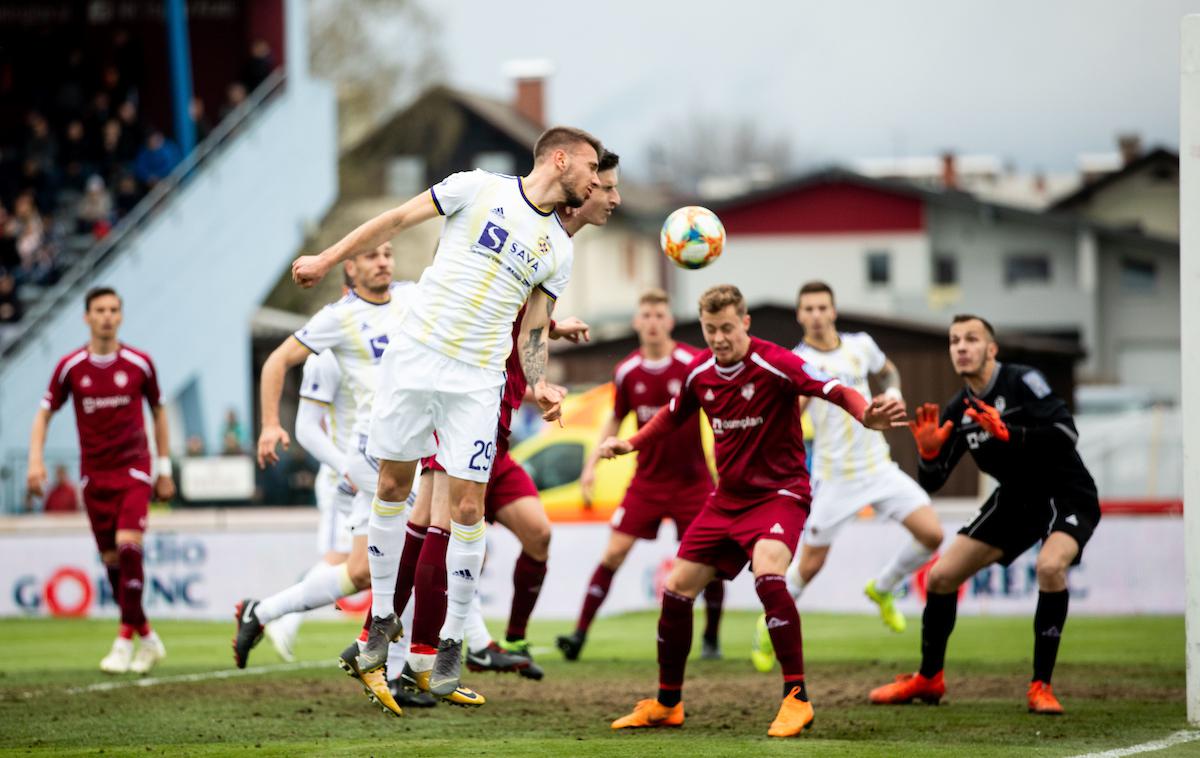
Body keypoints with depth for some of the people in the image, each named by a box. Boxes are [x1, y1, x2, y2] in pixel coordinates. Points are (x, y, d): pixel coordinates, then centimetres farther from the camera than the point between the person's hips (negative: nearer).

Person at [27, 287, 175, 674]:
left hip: (134, 469, -2)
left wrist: (165, 468, 10)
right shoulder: (70, 367, -1)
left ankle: (125, 640, -15)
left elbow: (158, 411, 11)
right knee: (111, 558, 3)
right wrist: (36, 460, -7)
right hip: (93, 474, 2)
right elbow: (44, 413, 7)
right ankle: (147, 638, 18)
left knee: (128, 544, -20)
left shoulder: (139, 363, -2)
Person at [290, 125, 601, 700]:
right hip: (414, 353, -2)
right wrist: (326, 259, 8)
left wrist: (539, 385, -4)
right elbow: (398, 220, 6)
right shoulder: (480, 188, 0)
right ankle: (382, 619, 20)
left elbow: (532, 333, 14)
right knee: (393, 485, 5)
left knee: (467, 506, -5)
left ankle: (448, 642, 6)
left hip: (477, 381, 2)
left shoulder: (558, 251, 11)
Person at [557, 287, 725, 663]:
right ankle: (580, 633, -7)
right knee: (614, 551, -8)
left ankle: (711, 638, 16)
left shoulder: (694, 364, -12)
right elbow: (615, 420, 13)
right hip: (647, 478, 2)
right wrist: (592, 464, 6)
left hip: (692, 479, -2)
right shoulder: (626, 372, -1)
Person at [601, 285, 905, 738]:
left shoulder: (775, 365, -18)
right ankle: (667, 704, 25)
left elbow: (835, 390, -30)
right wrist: (629, 444, 12)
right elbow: (674, 415, 22)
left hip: (780, 492, -7)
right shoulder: (699, 372, 1)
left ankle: (797, 700, -25)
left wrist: (867, 415, -50)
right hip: (728, 497, 7)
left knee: (767, 574, -33)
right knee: (677, 590, 5)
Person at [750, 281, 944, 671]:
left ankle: (882, 589, 16)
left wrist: (893, 391, 5)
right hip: (834, 475, -4)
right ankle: (770, 624, 25)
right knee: (810, 564, 0)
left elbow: (887, 371, 25)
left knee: (932, 534, -9)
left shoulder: (861, 345, 4)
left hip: (878, 465, 4)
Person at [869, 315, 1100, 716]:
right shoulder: (957, 411, 0)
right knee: (940, 576, 2)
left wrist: (1008, 434, -38)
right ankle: (928, 679, 24)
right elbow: (931, 482, 2)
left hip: (1067, 495, -7)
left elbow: (1066, 433, -29)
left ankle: (1041, 687, -24)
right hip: (1016, 499, 7)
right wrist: (928, 451, -20)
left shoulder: (1023, 381, -18)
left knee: (1050, 565, -35)